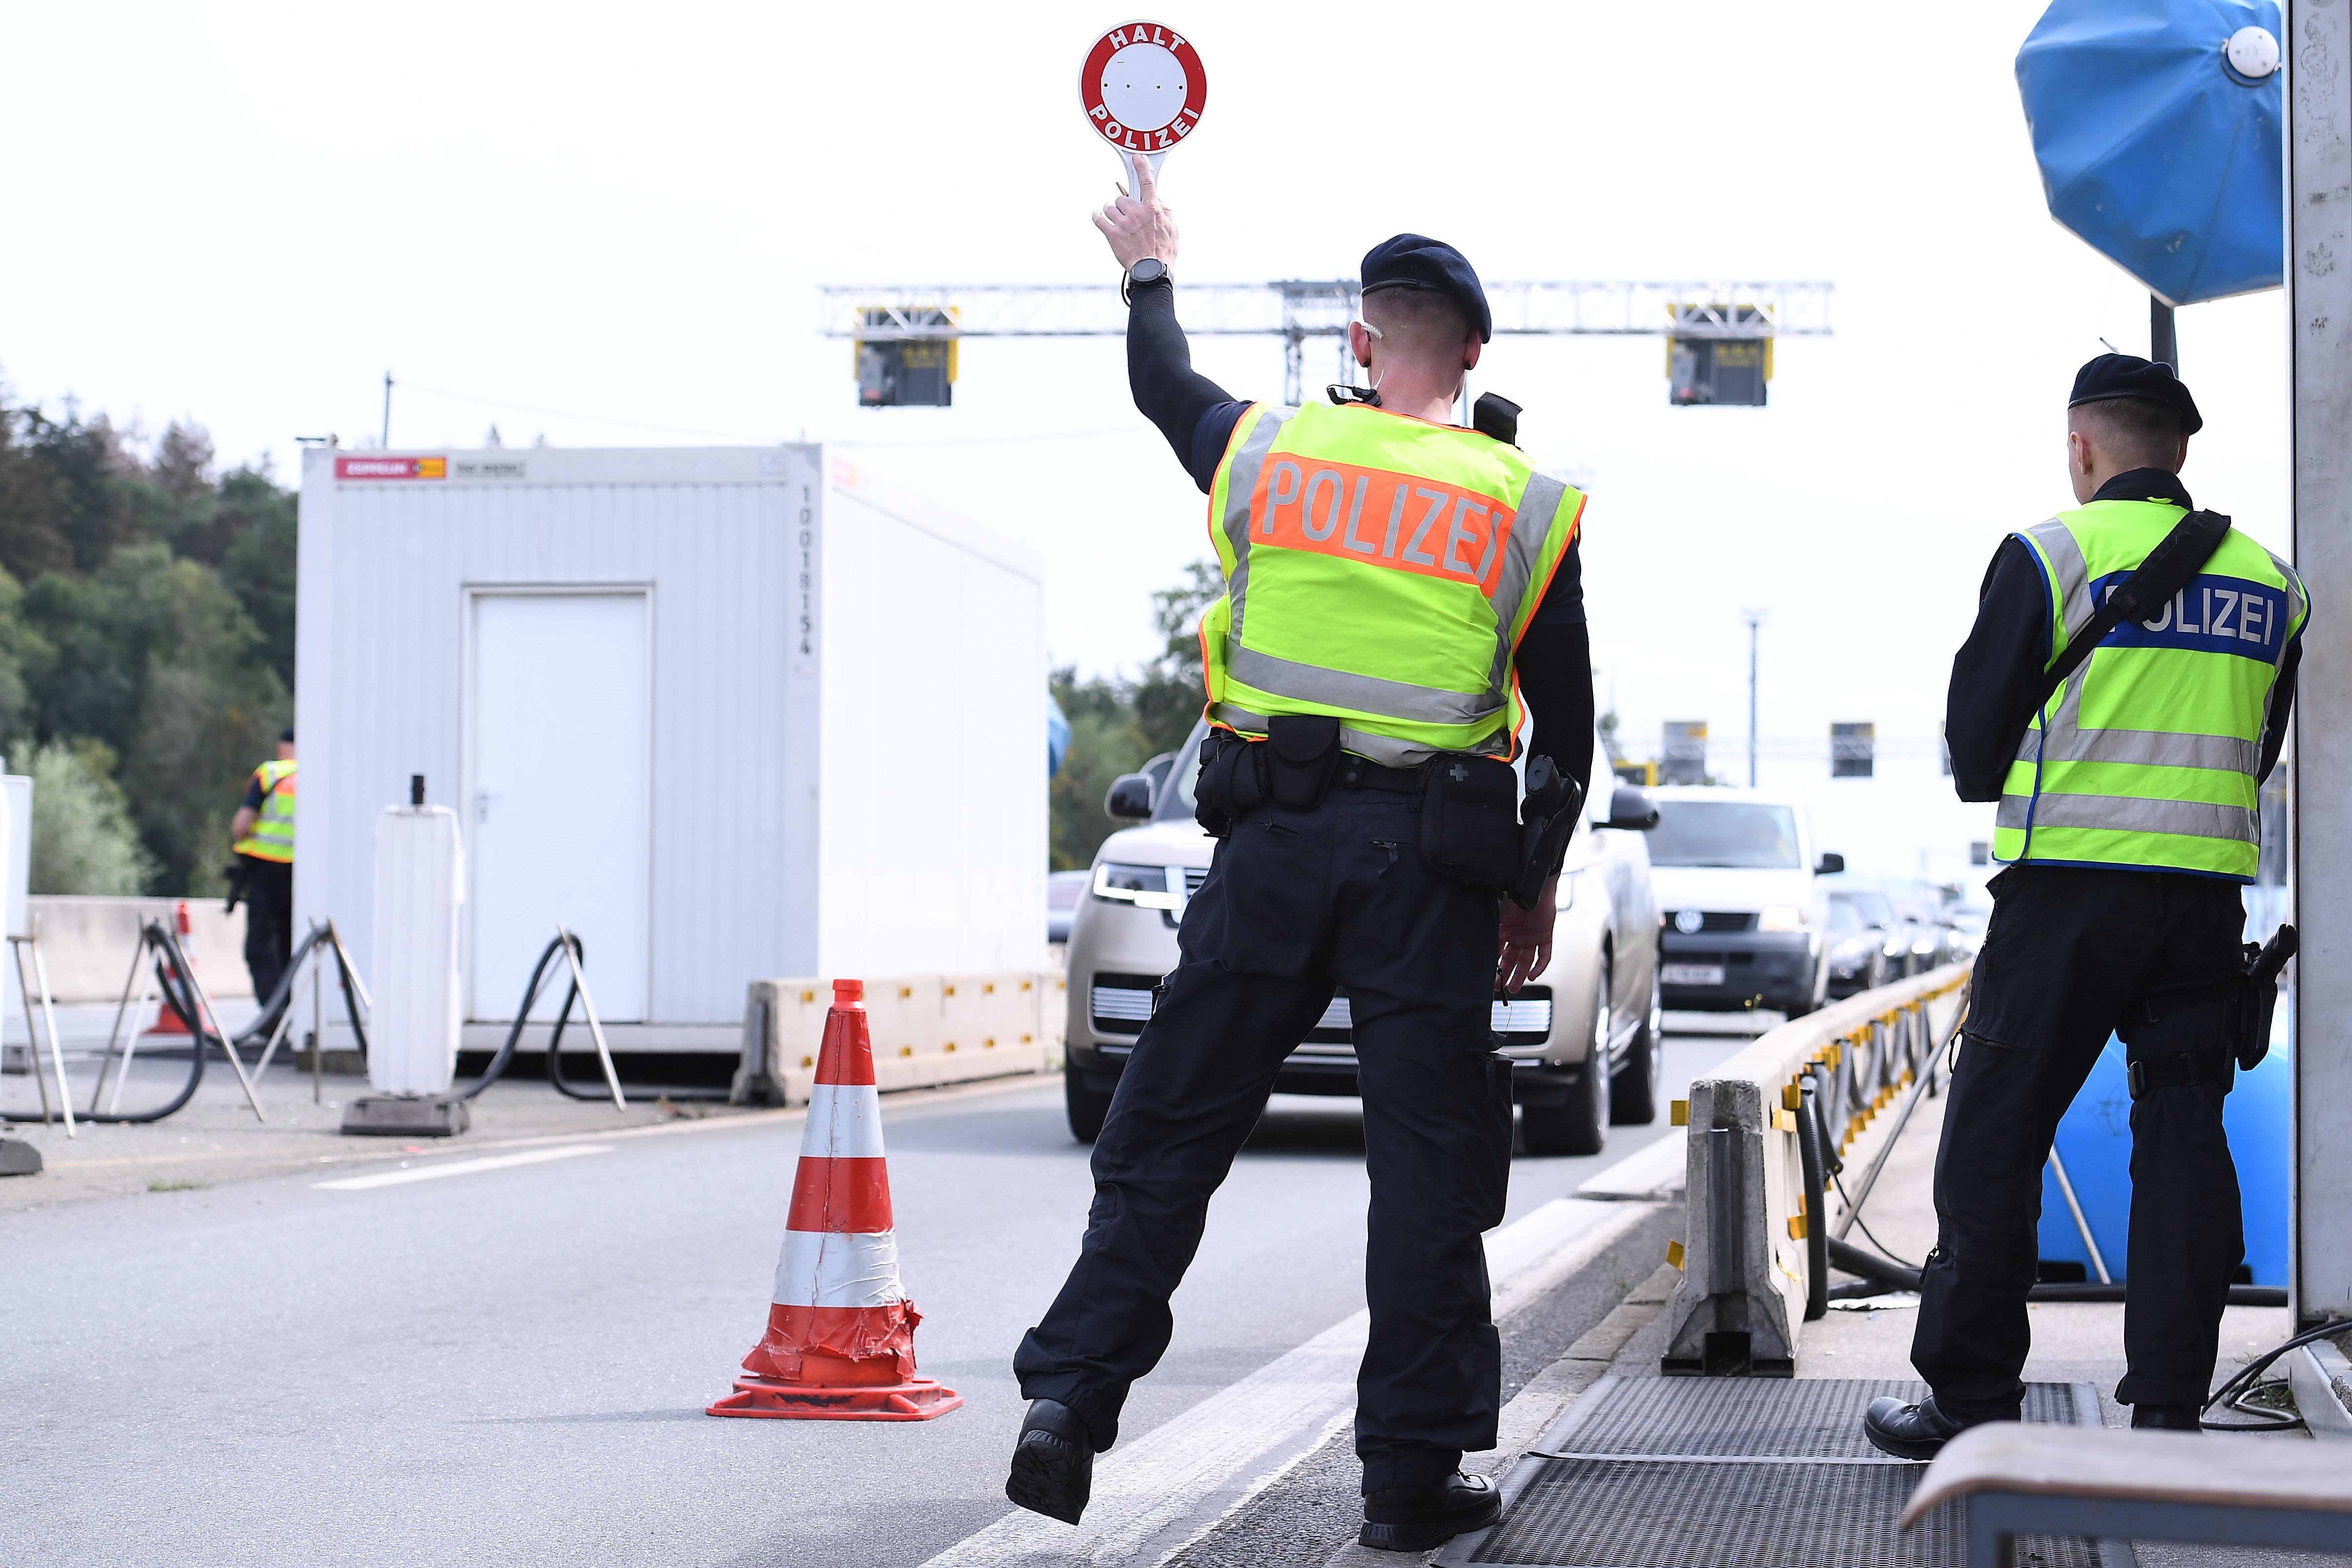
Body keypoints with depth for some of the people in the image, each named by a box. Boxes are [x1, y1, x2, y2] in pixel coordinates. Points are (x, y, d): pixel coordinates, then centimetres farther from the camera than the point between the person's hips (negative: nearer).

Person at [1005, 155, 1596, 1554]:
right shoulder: (1525, 506, 4)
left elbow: (1163, 386, 28)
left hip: (1275, 842, 1)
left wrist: (1149, 271, 48)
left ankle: (1073, 1391, 1)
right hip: (1434, 859, -1)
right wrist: (1539, 887, 18)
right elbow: (1567, 725, 7)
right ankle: (1414, 1469, 5)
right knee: (1430, 1162, 4)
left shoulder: (1268, 449, 5)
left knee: (1172, 1129, 8)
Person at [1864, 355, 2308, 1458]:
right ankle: (2171, 1409, 5)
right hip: (2207, 887, 4)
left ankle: (1969, 1398, 5)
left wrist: (2001, 784, 19)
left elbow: (1974, 745, -2)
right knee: (2182, 1136, 7)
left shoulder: (2051, 554, -5)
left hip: (2069, 884, -4)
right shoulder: (2270, 581, 10)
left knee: (1996, 1133, 3)